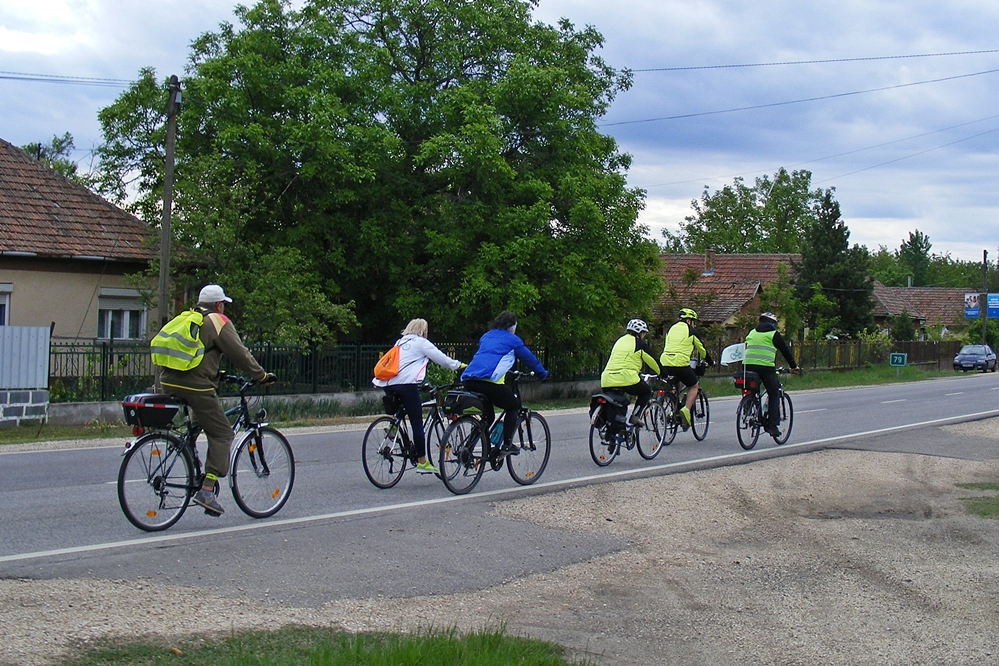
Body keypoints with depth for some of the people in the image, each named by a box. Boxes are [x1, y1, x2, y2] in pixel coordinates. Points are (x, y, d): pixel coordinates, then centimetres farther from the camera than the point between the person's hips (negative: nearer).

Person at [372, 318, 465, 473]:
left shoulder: (400, 342, 26)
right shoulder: (421, 343, 8)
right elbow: (441, 359, 8)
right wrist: (458, 365, 22)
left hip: (388, 384, 6)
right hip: (407, 383, -6)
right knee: (417, 423, -3)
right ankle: (422, 462, -3)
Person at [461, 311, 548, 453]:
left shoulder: (485, 337, 29)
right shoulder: (512, 340, 12)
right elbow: (529, 358, 20)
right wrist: (543, 374, 36)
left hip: (468, 380, 6)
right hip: (490, 381, -6)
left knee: (487, 415, 25)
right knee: (513, 406, 16)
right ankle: (507, 444, 7)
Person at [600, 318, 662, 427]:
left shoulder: (620, 341, 25)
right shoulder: (640, 344, 6)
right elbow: (653, 361, 12)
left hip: (607, 381, 5)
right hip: (626, 378, -5)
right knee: (646, 392, 19)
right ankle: (635, 416, 2)